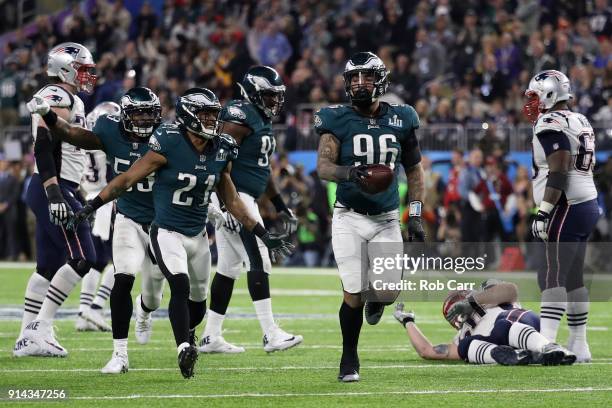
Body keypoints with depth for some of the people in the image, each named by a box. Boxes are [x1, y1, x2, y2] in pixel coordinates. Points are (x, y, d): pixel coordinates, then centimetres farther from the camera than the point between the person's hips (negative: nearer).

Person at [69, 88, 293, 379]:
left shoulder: (221, 152, -1)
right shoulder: (169, 145, -18)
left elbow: (231, 201, 11)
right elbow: (127, 179, -13)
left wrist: (263, 235, 10)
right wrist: (90, 208, -16)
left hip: (198, 235, 6)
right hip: (167, 232, -6)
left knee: (198, 303, 15)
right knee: (180, 286, -26)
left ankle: (186, 332, 45)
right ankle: (184, 349, -29)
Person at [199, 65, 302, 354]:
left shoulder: (263, 121, 18)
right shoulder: (240, 117, -14)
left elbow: (263, 169, 26)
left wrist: (281, 207, 26)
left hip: (246, 199, 10)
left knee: (229, 268, 11)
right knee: (259, 262, -12)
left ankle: (211, 337, 15)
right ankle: (270, 335, -14)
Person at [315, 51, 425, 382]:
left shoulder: (400, 120, 1)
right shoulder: (337, 120, -6)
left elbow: (413, 169, 12)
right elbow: (323, 167, -17)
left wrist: (415, 214, 6)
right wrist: (347, 172, -38)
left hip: (386, 219, 2)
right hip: (349, 218, -2)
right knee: (354, 294, -7)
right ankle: (349, 360, 14)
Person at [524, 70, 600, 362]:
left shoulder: (551, 124, -13)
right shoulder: (579, 121, 17)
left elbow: (559, 173, -21)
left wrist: (543, 212, -22)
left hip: (567, 207, -10)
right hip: (587, 205, 10)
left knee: (552, 276, -14)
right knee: (572, 278, 15)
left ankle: (546, 344, -23)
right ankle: (579, 346, 18)